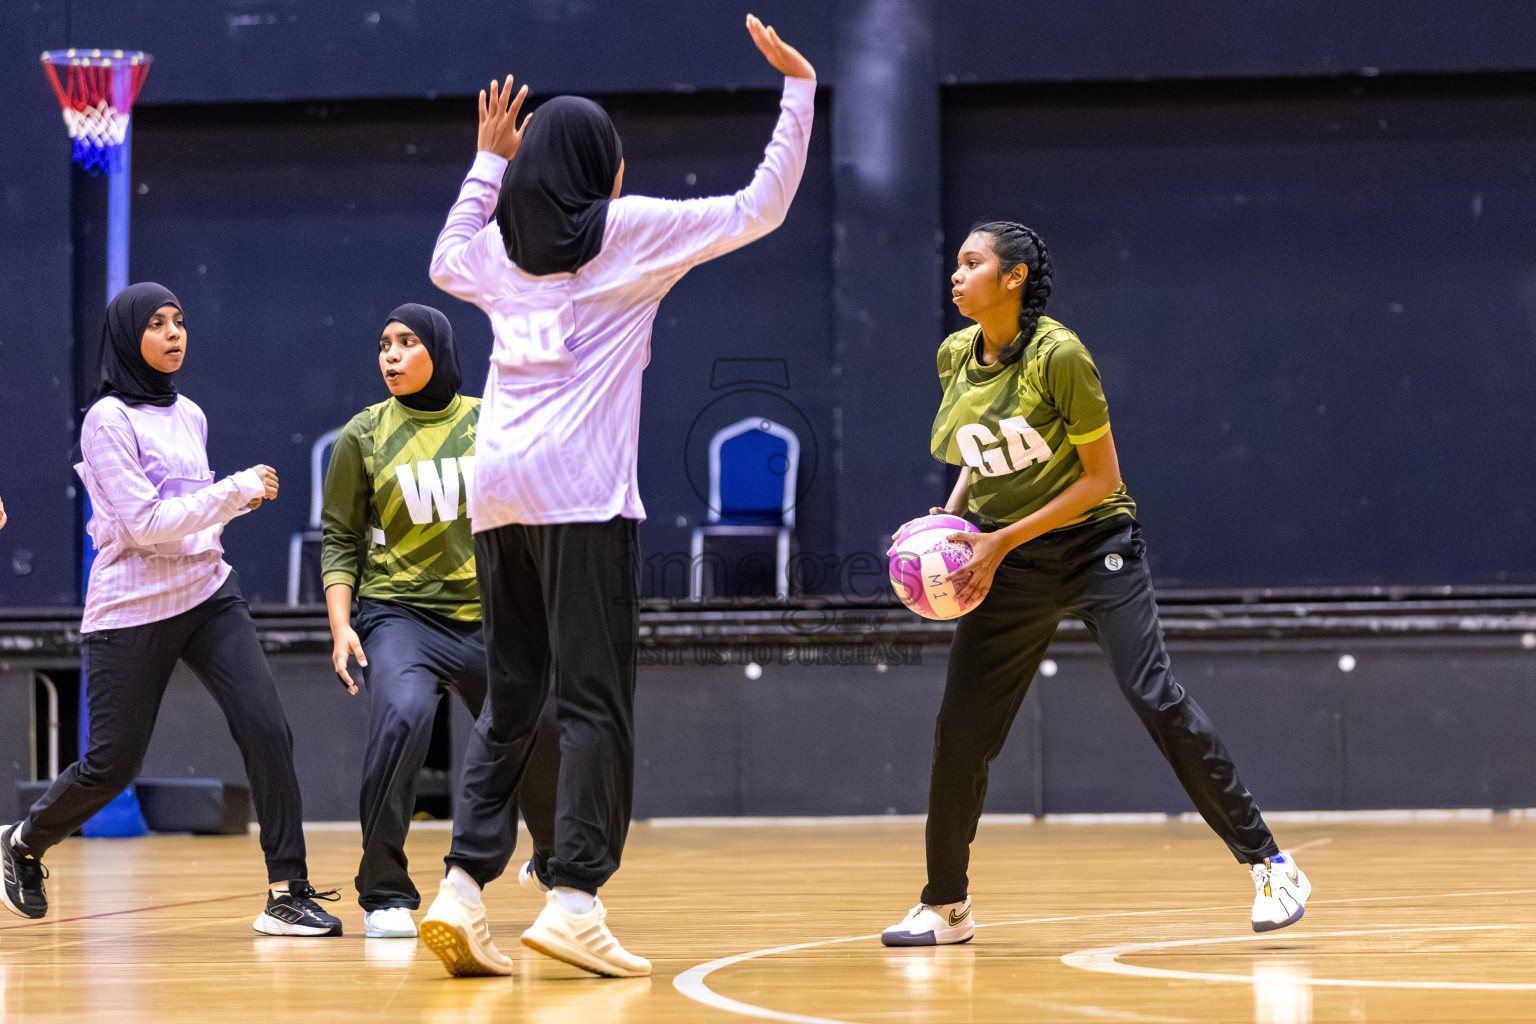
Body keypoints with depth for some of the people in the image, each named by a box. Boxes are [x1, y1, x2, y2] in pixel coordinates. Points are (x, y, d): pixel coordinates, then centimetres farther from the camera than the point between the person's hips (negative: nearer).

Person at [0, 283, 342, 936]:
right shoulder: (108, 420, -10)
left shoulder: (189, 416, 12)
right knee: (112, 765, 1)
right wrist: (237, 489, -16)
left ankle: (288, 893, -13)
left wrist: (238, 501, 5)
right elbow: (145, 522, -18)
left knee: (266, 729, -13)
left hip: (209, 596, 6)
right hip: (131, 609, -6)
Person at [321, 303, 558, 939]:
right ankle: (385, 895, -20)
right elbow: (339, 539, 3)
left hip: (487, 617, 3)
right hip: (400, 612, -3)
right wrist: (340, 625, -9)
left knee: (543, 737, 6)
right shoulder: (365, 435, -2)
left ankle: (553, 861, 41)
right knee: (402, 715, -31)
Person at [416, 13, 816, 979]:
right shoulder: (631, 229, 3)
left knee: (510, 702, 10)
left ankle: (464, 889, -1)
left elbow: (446, 263, 40)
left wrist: (489, 159, 43)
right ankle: (573, 900, -13)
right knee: (596, 704, -5)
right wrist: (799, 87, 13)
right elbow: (761, 207, 6)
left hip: (498, 492, 6)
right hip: (583, 493, -6)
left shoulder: (500, 243, 17)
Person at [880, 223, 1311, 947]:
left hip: (1093, 545, -6)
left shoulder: (1057, 355, -18)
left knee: (1157, 700, -20)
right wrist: (948, 521, 2)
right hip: (1005, 565, 6)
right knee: (959, 731, 3)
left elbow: (1101, 476, -15)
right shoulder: (955, 358, 2)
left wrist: (1003, 540, -19)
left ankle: (1270, 867, -13)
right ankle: (945, 907, 20)